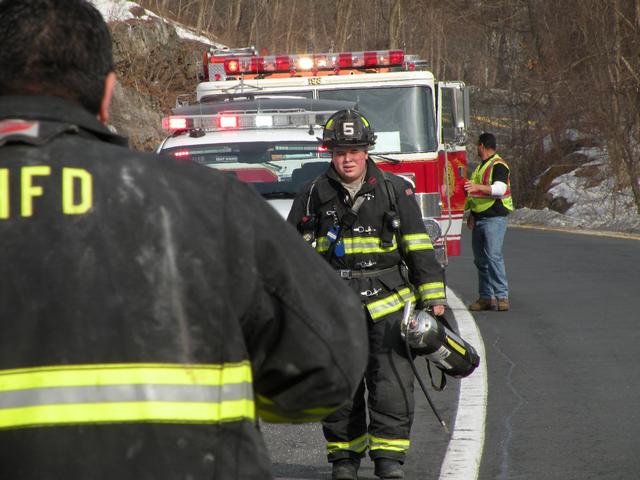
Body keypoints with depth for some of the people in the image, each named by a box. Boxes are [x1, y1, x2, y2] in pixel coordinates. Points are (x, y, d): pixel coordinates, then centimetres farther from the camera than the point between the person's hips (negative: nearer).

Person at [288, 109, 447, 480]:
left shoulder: (395, 192, 5)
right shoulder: (313, 196, 6)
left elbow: (419, 249, 8)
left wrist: (433, 296, 5)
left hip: (387, 303, -1)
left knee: (392, 382, -7)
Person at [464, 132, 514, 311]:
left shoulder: (498, 165, -8)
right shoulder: (481, 166, 21)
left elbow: (500, 189, -23)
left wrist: (478, 187, -35)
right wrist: (471, 214, 21)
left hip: (494, 217, -9)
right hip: (479, 219, 9)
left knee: (493, 255, -18)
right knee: (480, 259, 7)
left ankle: (502, 296, -18)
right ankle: (486, 297, 11)